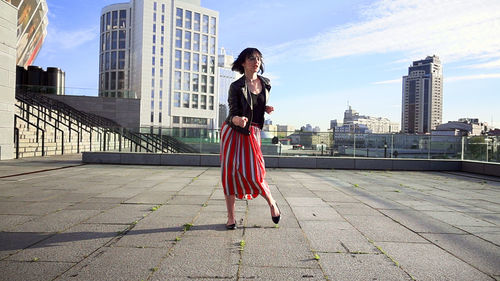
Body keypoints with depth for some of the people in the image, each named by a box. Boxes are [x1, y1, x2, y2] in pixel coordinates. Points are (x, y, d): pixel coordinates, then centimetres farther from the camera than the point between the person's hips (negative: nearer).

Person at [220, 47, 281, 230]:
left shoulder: (265, 83, 6)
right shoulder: (236, 87, -7)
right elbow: (232, 114, -11)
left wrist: (267, 109, 0)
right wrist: (238, 120, -34)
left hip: (252, 134, 2)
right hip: (232, 132, -1)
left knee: (252, 173, -9)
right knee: (230, 172, -2)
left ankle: (271, 202, 20)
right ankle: (230, 216, 10)